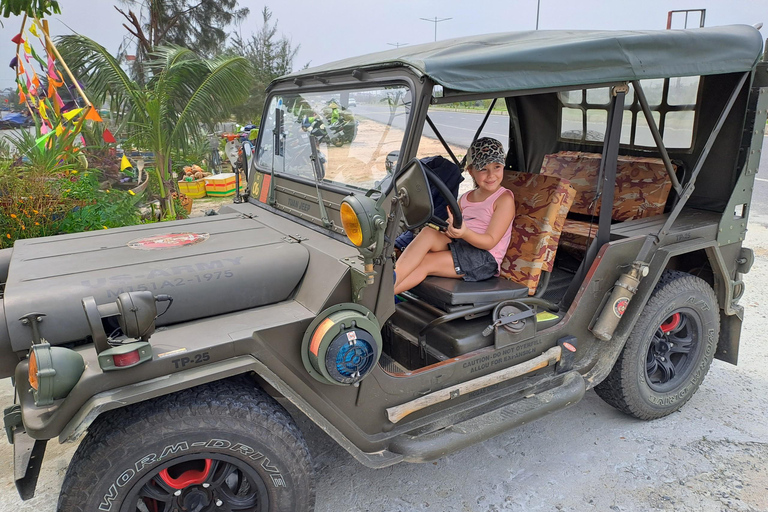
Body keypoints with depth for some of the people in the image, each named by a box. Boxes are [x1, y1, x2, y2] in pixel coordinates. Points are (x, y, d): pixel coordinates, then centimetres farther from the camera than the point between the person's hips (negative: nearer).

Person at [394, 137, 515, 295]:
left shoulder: (505, 199, -4)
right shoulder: (465, 198, 17)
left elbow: (490, 241, -12)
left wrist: (465, 233, -32)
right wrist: (449, 229, -12)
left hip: (485, 258, -6)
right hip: (458, 247, 6)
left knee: (423, 263, -24)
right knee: (428, 232, -24)